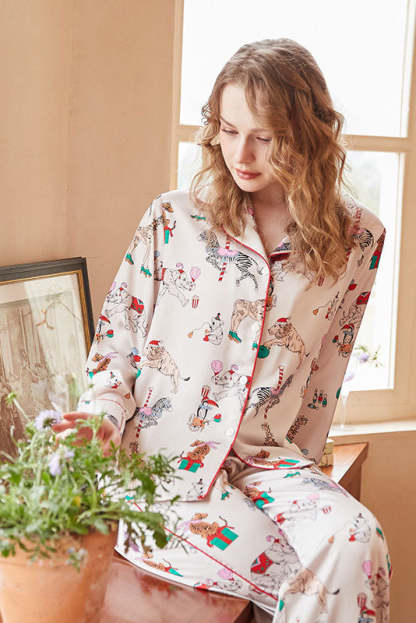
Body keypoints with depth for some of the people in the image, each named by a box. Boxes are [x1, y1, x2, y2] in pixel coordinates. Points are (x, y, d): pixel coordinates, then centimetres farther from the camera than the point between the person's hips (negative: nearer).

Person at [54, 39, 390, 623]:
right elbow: (117, 338, 7)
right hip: (157, 457, -2)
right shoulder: (172, 219, -2)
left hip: (265, 460, 2)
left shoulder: (356, 239, 2)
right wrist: (105, 414, -10)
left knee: (357, 540, -27)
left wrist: (296, 466, 14)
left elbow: (327, 366, 12)